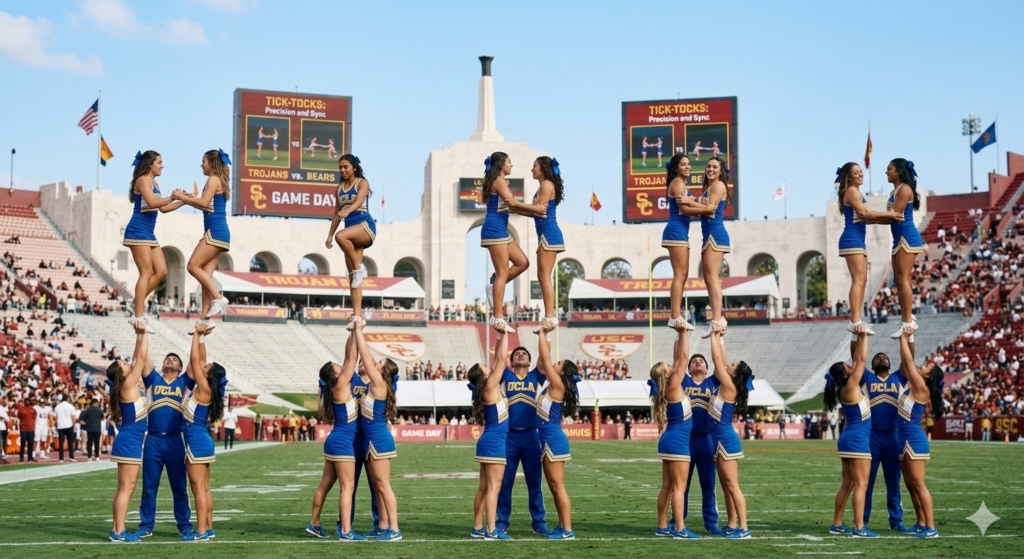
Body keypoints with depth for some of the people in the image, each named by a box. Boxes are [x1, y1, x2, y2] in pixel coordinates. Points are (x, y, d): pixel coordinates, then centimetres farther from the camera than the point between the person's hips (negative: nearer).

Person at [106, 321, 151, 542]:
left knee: (126, 488, 12)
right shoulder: (127, 385, -13)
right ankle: (118, 532, -5)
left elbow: (138, 359, 17)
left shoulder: (129, 385, 9)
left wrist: (139, 336, 15)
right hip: (129, 442, -10)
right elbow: (141, 358, -14)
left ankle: (118, 529, 15)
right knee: (126, 488, -7)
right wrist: (143, 334, -9)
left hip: (131, 442, 10)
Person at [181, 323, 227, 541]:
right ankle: (207, 528, 15)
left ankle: (200, 531, -6)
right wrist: (200, 337, 12)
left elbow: (195, 361, -15)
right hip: (201, 441, 10)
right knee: (204, 488, 11)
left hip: (197, 441, -10)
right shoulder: (201, 388, 8)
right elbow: (199, 360, 14)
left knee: (198, 487, -7)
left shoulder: (204, 389, -15)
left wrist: (197, 335, -10)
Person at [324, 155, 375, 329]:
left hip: (365, 225, -7)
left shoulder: (362, 183, -2)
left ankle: (359, 268, -18)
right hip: (351, 230, 7)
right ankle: (357, 314, -1)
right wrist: (329, 234, 16)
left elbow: (359, 201, -22)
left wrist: (347, 210, -42)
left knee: (341, 236, -38)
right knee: (352, 275, 0)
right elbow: (337, 213, 21)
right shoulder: (340, 187, 16)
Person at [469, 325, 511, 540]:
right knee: (493, 487, -9)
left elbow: (498, 359, 17)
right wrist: (504, 334, -5)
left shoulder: (489, 387, 9)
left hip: (489, 441, 9)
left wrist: (499, 337, 15)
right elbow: (502, 359, -12)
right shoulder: (489, 388, -12)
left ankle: (478, 528, 13)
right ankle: (491, 530, -11)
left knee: (485, 487, 10)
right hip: (494, 442, -9)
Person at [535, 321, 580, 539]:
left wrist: (543, 333, -7)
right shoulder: (552, 386, 11)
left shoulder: (558, 386, -12)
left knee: (558, 486, -7)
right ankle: (562, 527, 17)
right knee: (554, 487, 12)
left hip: (553, 440, -10)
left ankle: (568, 530, -5)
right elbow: (543, 361, 16)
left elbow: (545, 358, -13)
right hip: (548, 440, 10)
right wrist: (543, 335, 13)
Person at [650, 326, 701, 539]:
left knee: (667, 486, 9)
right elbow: (684, 357, -12)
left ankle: (662, 527, 12)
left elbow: (678, 358, 15)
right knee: (679, 487, -8)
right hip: (677, 441, -9)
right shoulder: (673, 387, -13)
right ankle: (680, 529, -8)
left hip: (670, 440, 9)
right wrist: (683, 333, -6)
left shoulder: (669, 388, 8)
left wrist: (679, 335, 15)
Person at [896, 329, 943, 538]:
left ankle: (931, 528, -8)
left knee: (919, 485, -9)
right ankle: (921, 524, 17)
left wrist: (904, 338, -6)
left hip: (914, 440, -9)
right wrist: (906, 339, 9)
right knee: (911, 485, 12)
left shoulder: (921, 388, -13)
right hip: (906, 439, 9)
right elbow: (906, 362, 14)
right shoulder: (913, 385, 9)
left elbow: (908, 361, -14)